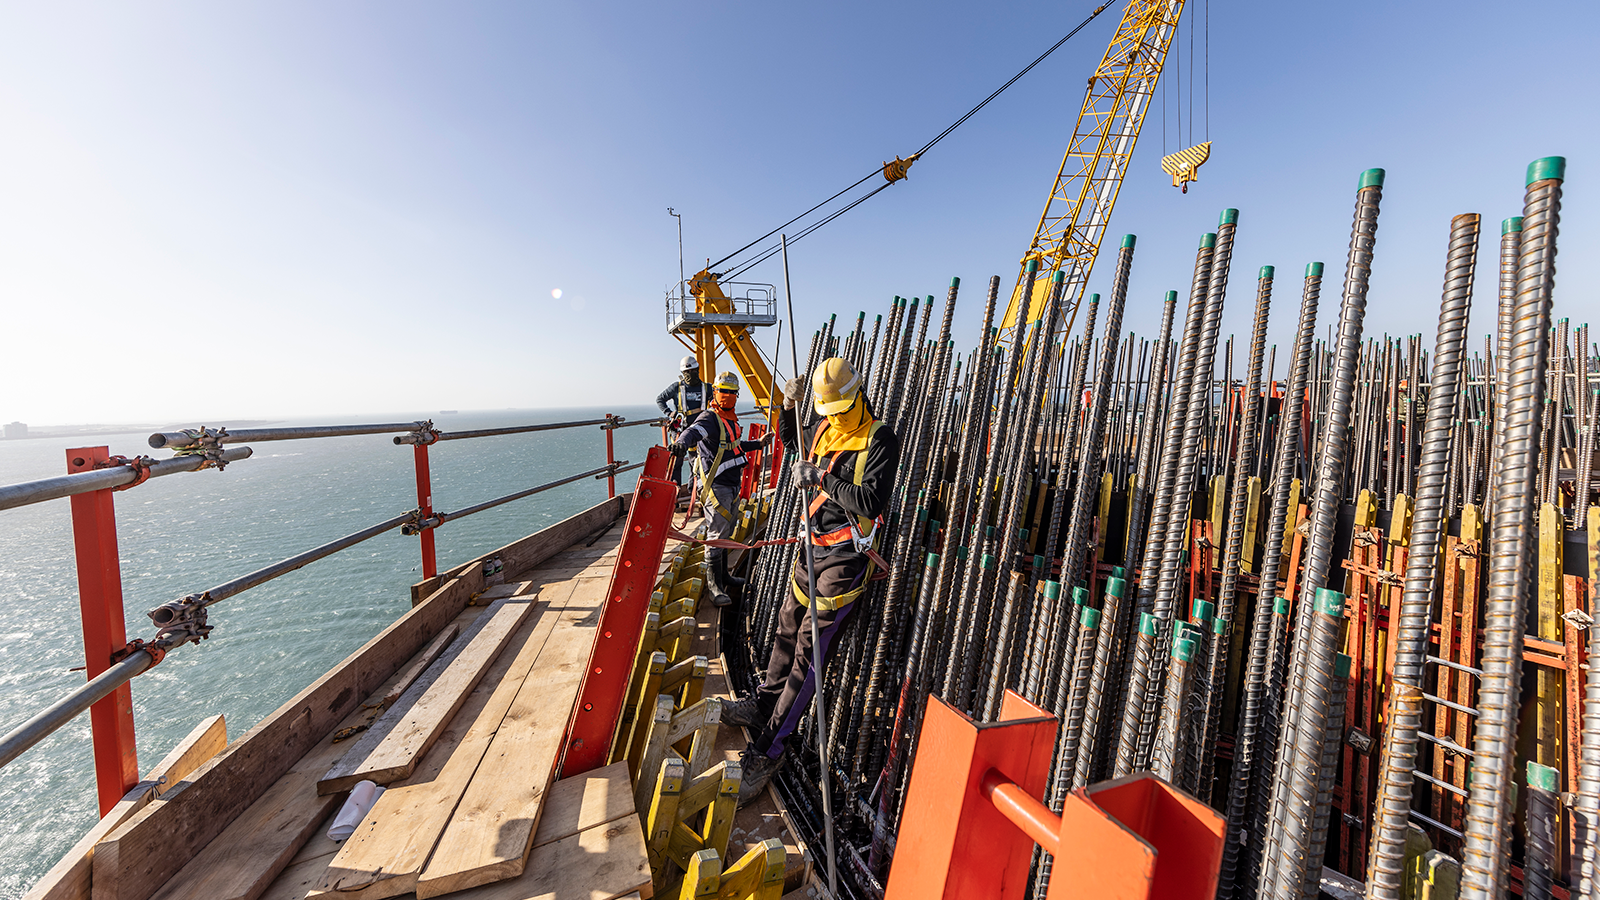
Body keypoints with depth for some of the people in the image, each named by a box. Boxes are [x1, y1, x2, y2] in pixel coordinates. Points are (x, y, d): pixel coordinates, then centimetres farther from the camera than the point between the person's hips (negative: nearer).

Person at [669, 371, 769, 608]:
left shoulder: (730, 419, 16)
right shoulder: (710, 418, -12)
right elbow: (694, 430, -35)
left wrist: (758, 444, 41)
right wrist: (682, 442, -56)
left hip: (733, 485, 9)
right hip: (716, 486, -9)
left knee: (726, 533, 17)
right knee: (716, 535, -7)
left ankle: (724, 576, 31)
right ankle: (715, 586, 1)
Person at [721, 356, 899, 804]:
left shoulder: (879, 439, -14)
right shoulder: (825, 428, 6)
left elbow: (870, 503, -24)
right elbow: (791, 442, 28)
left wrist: (820, 477, -21)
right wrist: (788, 407, 12)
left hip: (845, 558, -7)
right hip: (812, 547, 8)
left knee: (809, 654, -2)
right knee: (788, 630, 21)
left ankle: (767, 750, 10)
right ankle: (764, 704, 42)